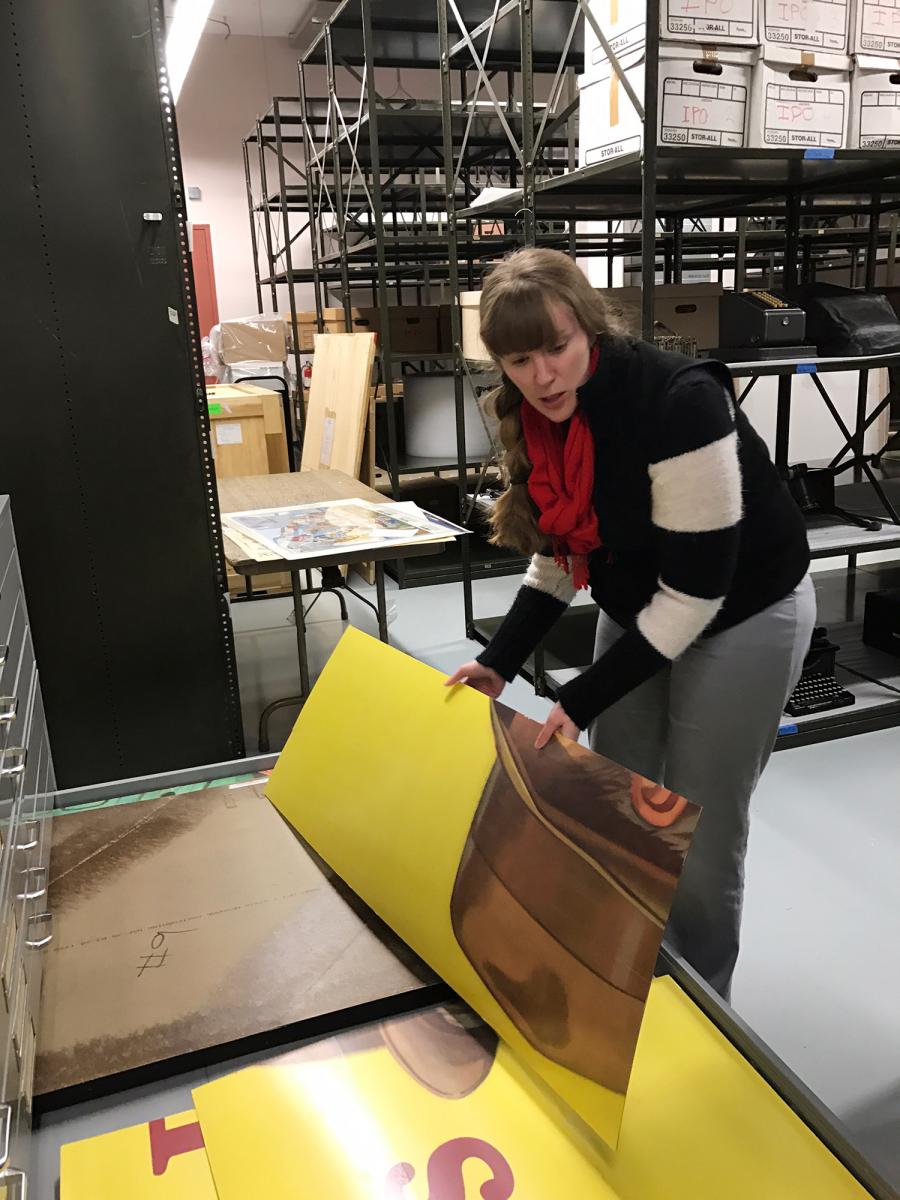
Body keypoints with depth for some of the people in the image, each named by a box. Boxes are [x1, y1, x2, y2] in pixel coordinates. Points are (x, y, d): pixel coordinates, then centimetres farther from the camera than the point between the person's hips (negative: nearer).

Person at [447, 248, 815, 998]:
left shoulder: (678, 403, -31)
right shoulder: (539, 420, -9)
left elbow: (696, 589, -28)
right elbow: (564, 555, 2)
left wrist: (582, 701, -27)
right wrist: (499, 663, -9)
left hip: (742, 617, -6)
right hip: (637, 610, 7)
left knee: (701, 831, 3)